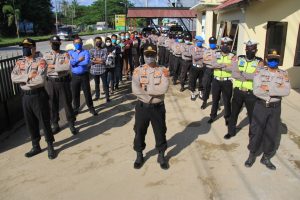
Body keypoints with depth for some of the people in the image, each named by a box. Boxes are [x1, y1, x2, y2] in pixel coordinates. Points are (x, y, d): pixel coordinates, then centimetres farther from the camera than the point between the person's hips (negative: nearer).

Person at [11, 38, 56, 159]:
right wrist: (28, 76, -20)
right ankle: (36, 146, 32)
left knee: (44, 122, 4)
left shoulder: (40, 62, -10)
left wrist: (23, 80, -13)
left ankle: (50, 147, 19)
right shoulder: (19, 62, 7)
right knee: (30, 123, 15)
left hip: (38, 95, -6)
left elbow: (40, 80, -24)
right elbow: (13, 78, -7)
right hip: (26, 96, 6)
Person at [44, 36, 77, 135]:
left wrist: (53, 66, -15)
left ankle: (71, 124, 20)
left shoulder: (65, 54, 0)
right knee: (52, 104, 10)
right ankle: (55, 125, 26)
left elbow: (67, 67, -17)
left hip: (63, 82, -2)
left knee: (67, 103, 6)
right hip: (50, 83, 2)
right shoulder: (46, 55, 5)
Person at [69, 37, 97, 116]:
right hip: (74, 76, 2)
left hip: (84, 75, -2)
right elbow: (70, 63, -12)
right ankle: (76, 109, 27)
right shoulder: (70, 52, 4)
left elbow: (86, 62, -22)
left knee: (87, 92, 5)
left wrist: (74, 61, -12)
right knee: (75, 93, 10)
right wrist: (79, 60, -14)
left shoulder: (86, 52, -3)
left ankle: (91, 108, 19)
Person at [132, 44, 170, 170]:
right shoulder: (138, 70, -3)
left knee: (160, 132, 12)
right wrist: (154, 93, -18)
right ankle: (139, 156, 34)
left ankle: (161, 156, 34)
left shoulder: (163, 70, -4)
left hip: (158, 107, 0)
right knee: (139, 131, 13)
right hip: (142, 106, 1)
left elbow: (163, 88, -20)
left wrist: (146, 88, -17)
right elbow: (135, 90, -17)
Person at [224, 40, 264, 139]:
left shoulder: (259, 62, -4)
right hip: (238, 91, 3)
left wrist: (242, 73, -17)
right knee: (234, 113, 15)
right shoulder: (239, 59, 3)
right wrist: (249, 77, -18)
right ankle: (231, 131, 33)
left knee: (253, 115, 8)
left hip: (251, 93, -2)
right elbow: (234, 74, -9)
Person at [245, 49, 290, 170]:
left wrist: (268, 88, -21)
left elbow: (286, 91, -16)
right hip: (261, 106, -1)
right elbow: (256, 91, -17)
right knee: (256, 131, 6)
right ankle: (252, 155, 26)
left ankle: (266, 157, 30)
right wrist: (277, 90, -18)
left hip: (275, 107, 2)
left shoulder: (284, 74, 0)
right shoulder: (259, 72, -5)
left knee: (272, 133, 11)